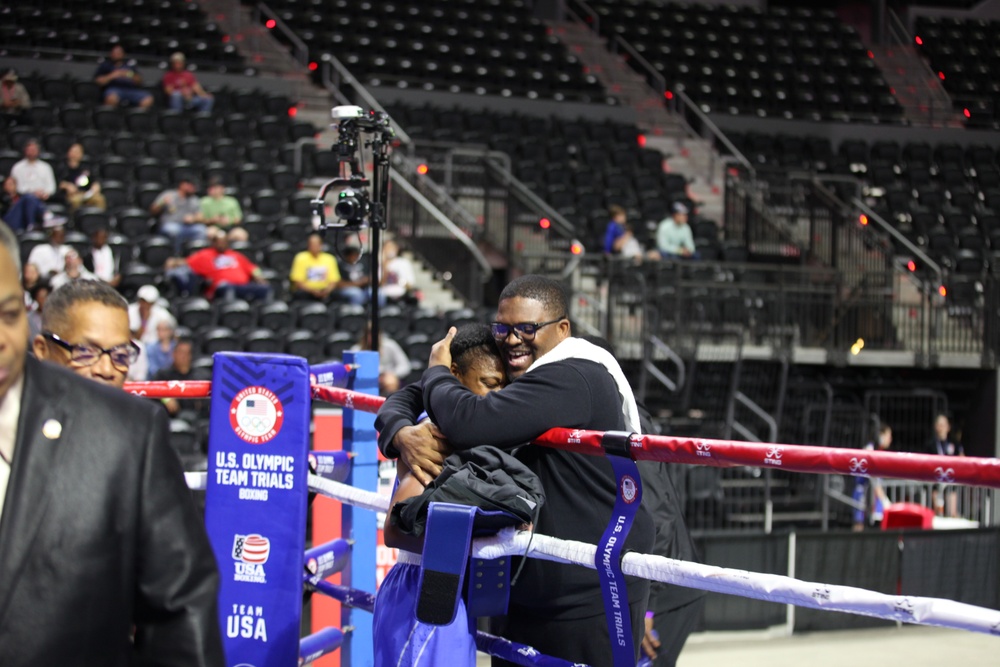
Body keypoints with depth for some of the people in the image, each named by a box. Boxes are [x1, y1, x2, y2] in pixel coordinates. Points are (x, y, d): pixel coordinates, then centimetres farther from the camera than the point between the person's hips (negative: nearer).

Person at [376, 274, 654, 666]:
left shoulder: (572, 378, -20)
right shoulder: (505, 379, 10)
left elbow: (469, 423, -31)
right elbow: (406, 399, 10)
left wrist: (438, 370, -9)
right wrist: (403, 433, -16)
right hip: (519, 589, 9)